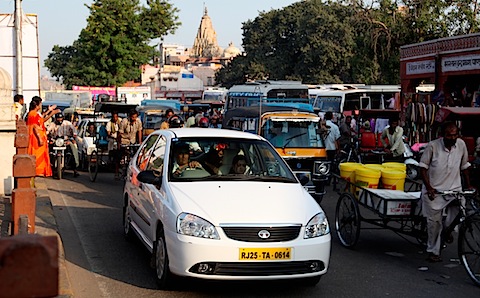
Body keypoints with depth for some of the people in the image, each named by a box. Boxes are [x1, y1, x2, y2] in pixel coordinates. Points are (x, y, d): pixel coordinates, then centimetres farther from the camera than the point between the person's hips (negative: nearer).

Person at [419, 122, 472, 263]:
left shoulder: (461, 144, -1)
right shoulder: (433, 146, -11)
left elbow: (464, 167, 11)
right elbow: (423, 167, -7)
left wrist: (468, 186, 10)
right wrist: (428, 187, -16)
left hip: (454, 188, 3)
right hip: (434, 191, -2)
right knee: (434, 222, 1)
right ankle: (433, 251, 19)